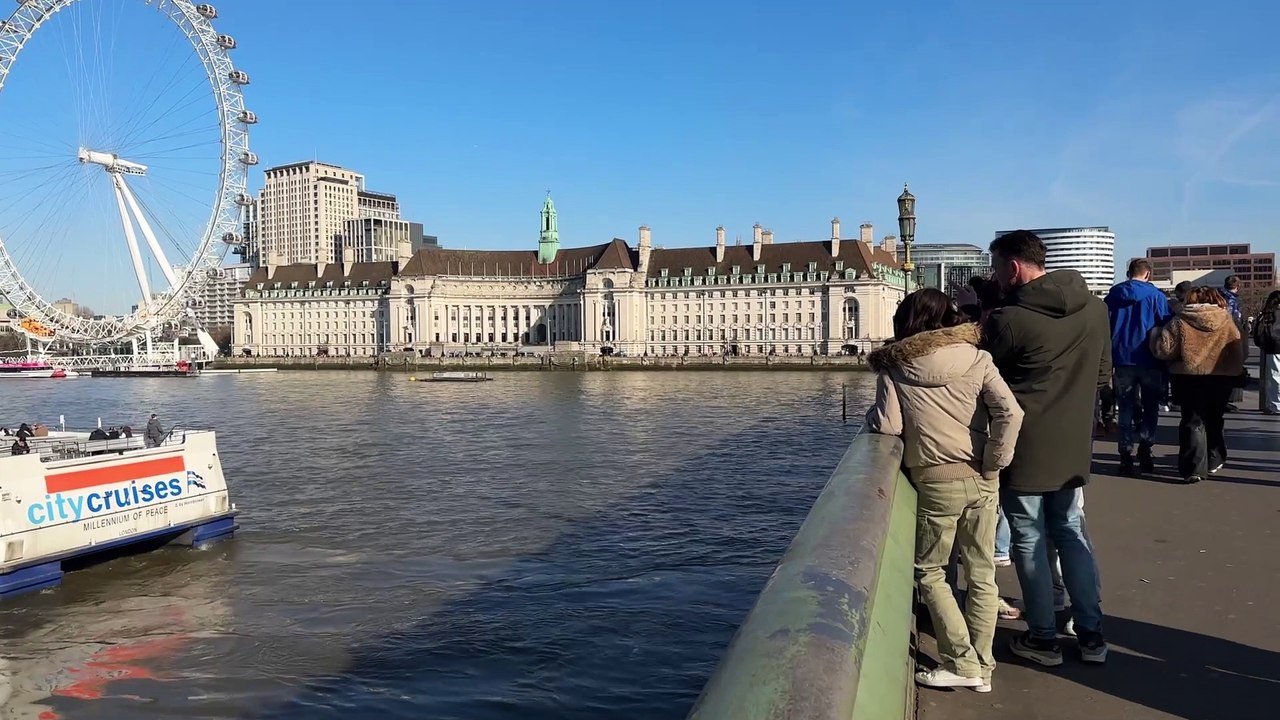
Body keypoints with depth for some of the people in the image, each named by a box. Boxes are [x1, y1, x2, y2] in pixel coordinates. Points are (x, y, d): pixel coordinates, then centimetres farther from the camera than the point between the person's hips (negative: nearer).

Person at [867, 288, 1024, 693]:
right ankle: (982, 666, 22)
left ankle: (962, 663, 10)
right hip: (981, 479, 3)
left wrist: (872, 414, 9)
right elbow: (1010, 413, -11)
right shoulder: (977, 359, 1)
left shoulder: (895, 367, -4)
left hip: (936, 481, -3)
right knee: (981, 573, 13)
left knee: (929, 571, 13)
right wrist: (994, 465, -3)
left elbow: (888, 425, -12)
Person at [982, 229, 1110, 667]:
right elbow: (1102, 376, 11)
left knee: (1029, 539, 7)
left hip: (1024, 448, -6)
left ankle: (1043, 638, 15)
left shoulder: (1008, 320, -19)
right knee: (1071, 532, 18)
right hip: (1073, 446, 6)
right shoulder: (1095, 308, 2)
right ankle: (1091, 633, 22)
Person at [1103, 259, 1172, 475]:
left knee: (1125, 409, 9)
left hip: (1122, 360, 2)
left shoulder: (1113, 295, 3)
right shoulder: (1156, 296, -3)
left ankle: (1126, 454, 3)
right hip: (1150, 361, -2)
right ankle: (1144, 447, -6)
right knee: (1150, 407, 10)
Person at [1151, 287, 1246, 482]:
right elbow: (1241, 351, 6)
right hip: (1222, 378, 3)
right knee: (1214, 420, 20)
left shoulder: (1181, 321, -7)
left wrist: (1156, 334, 8)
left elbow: (1163, 349, -12)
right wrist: (1236, 371, 23)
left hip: (1190, 378, -3)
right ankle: (1214, 461, 29)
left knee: (1193, 421, 2)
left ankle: (1194, 468, -6)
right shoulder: (1227, 320, 3)